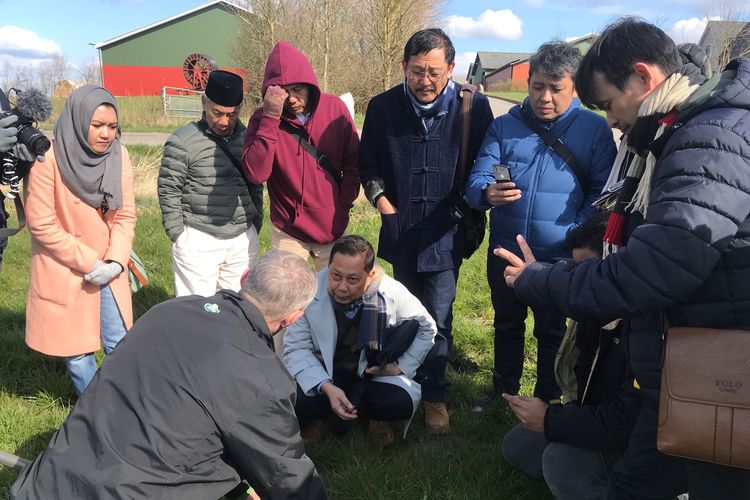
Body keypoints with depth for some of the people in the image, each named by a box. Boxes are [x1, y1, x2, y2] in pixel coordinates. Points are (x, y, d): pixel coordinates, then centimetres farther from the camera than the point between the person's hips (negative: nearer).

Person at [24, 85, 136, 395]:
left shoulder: (118, 155, -4)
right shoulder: (49, 158, -16)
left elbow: (126, 215, 0)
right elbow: (41, 224, -15)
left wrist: (116, 261, -12)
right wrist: (87, 262, -16)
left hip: (108, 270, 4)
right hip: (65, 272, -3)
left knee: (120, 345, 8)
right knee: (77, 350, 7)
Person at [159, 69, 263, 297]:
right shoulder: (183, 141, -8)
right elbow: (169, 191, -5)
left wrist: (255, 226, 12)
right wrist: (178, 235, -5)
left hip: (243, 240, 4)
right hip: (198, 241, -4)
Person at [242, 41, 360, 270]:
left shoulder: (335, 108, -5)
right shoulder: (263, 118, -8)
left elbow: (353, 164, 2)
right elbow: (256, 173, -23)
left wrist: (343, 208, -6)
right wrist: (271, 118, -26)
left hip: (332, 229, 1)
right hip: (287, 232, -1)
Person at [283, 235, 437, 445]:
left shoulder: (391, 292, -19)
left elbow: (426, 328, -1)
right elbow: (296, 349, -19)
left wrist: (401, 366, -10)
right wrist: (326, 388, -34)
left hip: (373, 372, 1)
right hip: (323, 373, -1)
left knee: (401, 403, -28)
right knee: (295, 401, -31)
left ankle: (373, 415, 10)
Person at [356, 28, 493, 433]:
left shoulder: (473, 107, -7)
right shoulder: (383, 107, -1)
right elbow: (367, 164, 10)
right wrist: (382, 200, -2)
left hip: (446, 234, -2)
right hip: (400, 231, 3)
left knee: (438, 320, 0)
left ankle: (435, 395, 19)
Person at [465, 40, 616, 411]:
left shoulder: (595, 129, -5)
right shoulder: (504, 127, 0)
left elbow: (601, 191, -2)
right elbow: (476, 179, -7)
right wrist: (487, 193, -30)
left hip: (559, 257, -2)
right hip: (504, 252, 3)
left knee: (552, 332, 15)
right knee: (506, 324, 19)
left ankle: (547, 399, 34)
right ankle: (504, 390, 39)